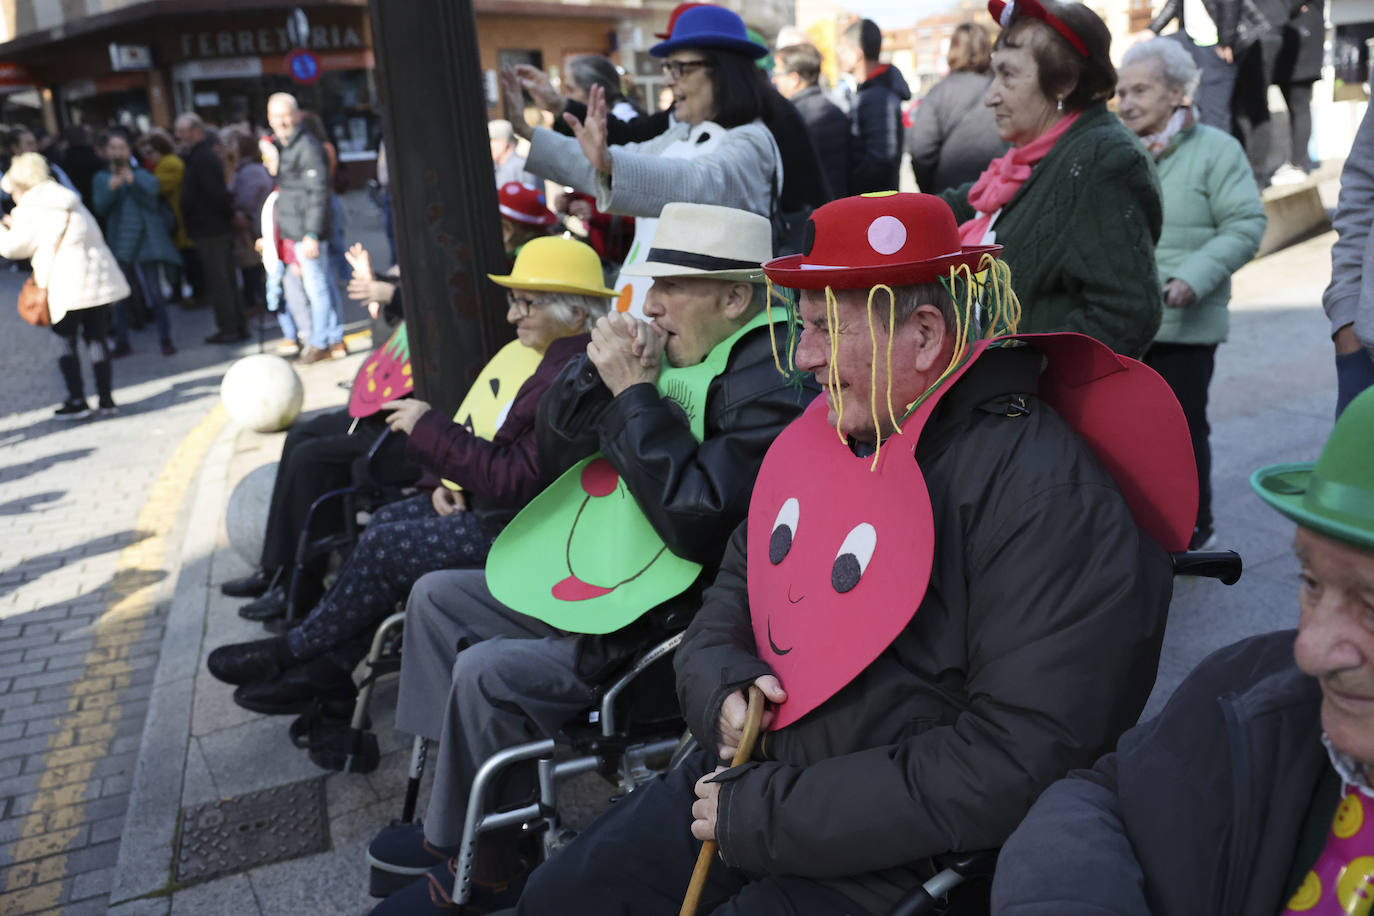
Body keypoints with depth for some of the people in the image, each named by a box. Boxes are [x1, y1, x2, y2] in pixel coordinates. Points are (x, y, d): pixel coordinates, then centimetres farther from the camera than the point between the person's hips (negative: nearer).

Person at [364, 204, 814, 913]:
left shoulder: (773, 388, -20)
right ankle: (460, 806, 19)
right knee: (435, 597, 13)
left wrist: (634, 394, -25)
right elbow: (554, 453, 8)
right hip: (603, 578, 10)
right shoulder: (669, 351, 5)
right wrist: (597, 371, -11)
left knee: (487, 674, -21)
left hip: (679, 617, -10)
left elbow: (696, 522, -31)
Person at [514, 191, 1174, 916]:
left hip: (892, 855, -7)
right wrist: (719, 687, -7)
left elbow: (1011, 764, -24)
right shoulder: (817, 436, 3)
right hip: (749, 771, 7)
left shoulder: (1046, 500, -21)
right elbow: (733, 592, 16)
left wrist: (765, 816, -20)